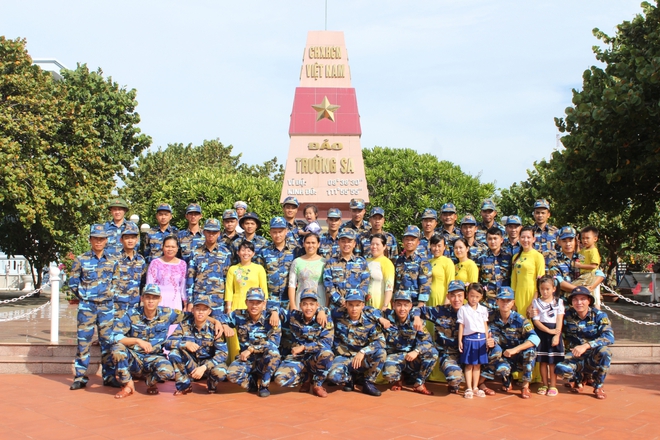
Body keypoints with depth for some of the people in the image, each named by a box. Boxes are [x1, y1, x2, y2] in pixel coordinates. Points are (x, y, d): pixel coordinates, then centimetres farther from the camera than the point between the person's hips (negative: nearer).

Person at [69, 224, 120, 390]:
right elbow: (73, 283, 4)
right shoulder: (81, 260, 0)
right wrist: (83, 296, 1)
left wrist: (111, 294, 4)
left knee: (107, 341, 5)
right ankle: (80, 377, 9)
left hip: (107, 306, 2)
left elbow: (117, 282, 15)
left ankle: (109, 376, 13)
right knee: (84, 341, 1)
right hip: (87, 306, -2)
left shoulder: (112, 261, 6)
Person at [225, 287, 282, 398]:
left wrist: (251, 349, -25)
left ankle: (264, 385, -11)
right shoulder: (238, 315, -4)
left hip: (266, 361, -1)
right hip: (246, 360, 1)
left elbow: (274, 342, -21)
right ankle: (254, 383, 3)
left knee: (273, 351, -35)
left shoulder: (270, 318, -11)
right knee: (232, 373, -30)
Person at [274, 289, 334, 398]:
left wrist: (303, 347, -21)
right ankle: (306, 378, 8)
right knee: (280, 379, -26)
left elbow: (326, 343, -18)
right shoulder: (294, 316, -3)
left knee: (327, 353, -37)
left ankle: (317, 385, -8)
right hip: (297, 358, 2)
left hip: (316, 358, -2)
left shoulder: (325, 318, -9)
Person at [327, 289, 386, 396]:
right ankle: (350, 379, 4)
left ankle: (368, 383, -5)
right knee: (333, 375, -35)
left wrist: (363, 352, -33)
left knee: (381, 353, -29)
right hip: (343, 358, -1)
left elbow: (380, 341, -20)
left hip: (362, 359, 1)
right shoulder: (338, 315, -8)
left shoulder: (369, 322, -8)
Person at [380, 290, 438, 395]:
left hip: (412, 357, 2)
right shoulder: (388, 315, -8)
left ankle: (419, 384, -4)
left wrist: (416, 351, -33)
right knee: (389, 372, -36)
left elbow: (427, 340, -14)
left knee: (432, 352, -25)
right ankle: (397, 381, 6)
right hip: (394, 356, -2)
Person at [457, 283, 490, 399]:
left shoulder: (483, 309, 8)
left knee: (478, 365, 8)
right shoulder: (463, 309, -1)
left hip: (481, 339, 3)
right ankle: (468, 388, 6)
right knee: (469, 365, 1)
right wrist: (460, 340, -3)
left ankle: (475, 388, 17)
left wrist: (487, 339, 8)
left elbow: (485, 325, 12)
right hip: (469, 338, -3)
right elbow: (461, 326, -1)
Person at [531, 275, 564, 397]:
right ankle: (544, 385, 16)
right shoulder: (536, 302, 5)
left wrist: (557, 335, -13)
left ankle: (553, 386, 6)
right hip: (541, 333, 1)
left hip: (554, 334, -1)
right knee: (542, 361, 6)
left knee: (553, 362, 0)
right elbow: (536, 320, -4)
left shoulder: (559, 302, 6)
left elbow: (560, 321, -1)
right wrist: (548, 330, -15)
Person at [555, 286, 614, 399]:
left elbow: (609, 337, -25)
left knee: (604, 351, -35)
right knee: (560, 369, -31)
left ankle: (598, 387, -8)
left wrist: (586, 346, -38)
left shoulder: (600, 316, -9)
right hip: (575, 356, 1)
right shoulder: (568, 315, -2)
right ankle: (578, 379, 10)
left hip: (594, 357, -1)